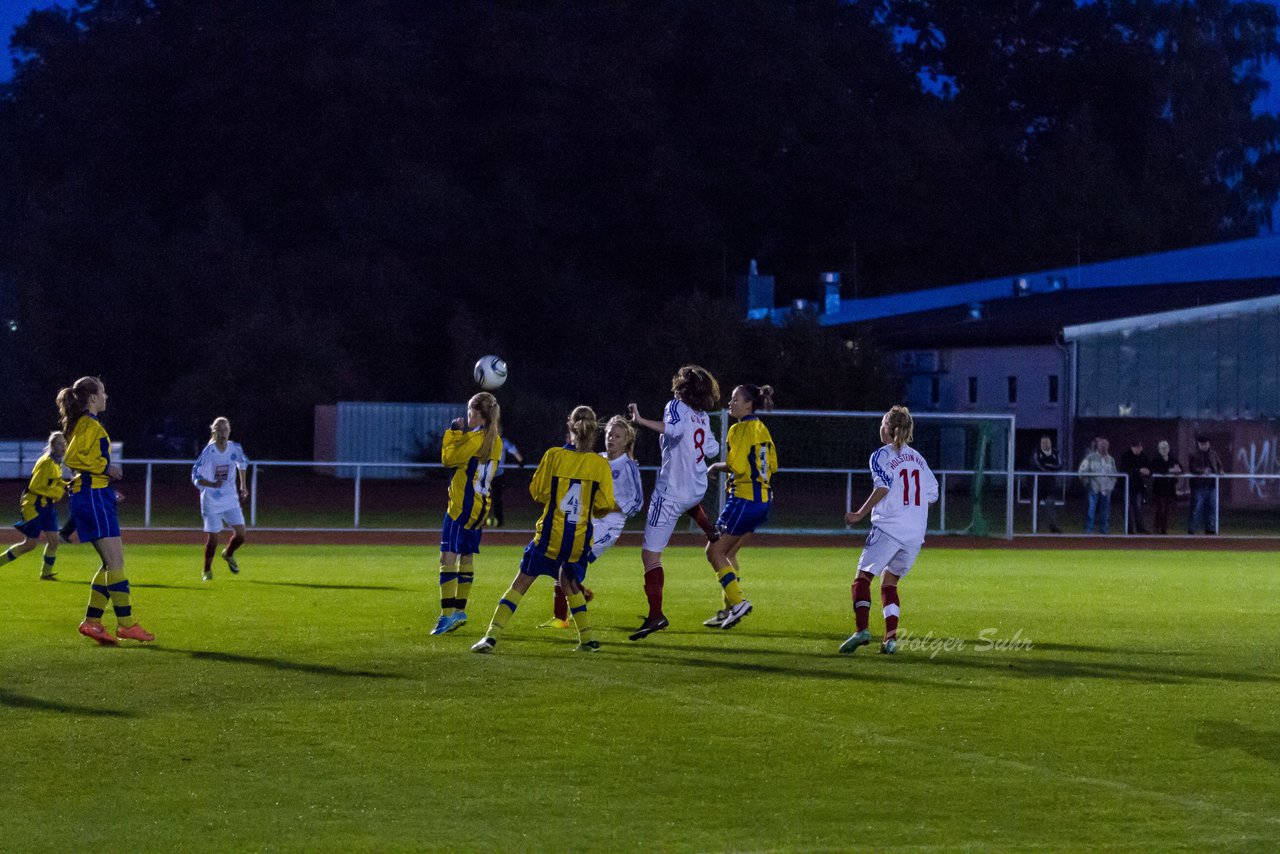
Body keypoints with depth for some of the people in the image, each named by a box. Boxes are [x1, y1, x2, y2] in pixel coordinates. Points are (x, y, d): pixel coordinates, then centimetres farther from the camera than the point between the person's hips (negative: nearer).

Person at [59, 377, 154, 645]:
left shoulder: (85, 424, 20)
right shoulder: (89, 425, -11)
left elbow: (76, 458, 27)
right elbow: (72, 458, -23)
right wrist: (105, 467, -16)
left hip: (96, 496, 11)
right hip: (94, 496, -11)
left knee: (111, 563, 10)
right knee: (116, 562, -9)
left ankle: (92, 621, 9)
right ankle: (126, 623, -8)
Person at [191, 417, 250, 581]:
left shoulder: (235, 449, -4)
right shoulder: (208, 452, -16)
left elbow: (243, 463, 19)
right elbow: (195, 476, -17)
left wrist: (242, 486, 21)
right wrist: (212, 484, -33)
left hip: (230, 499, 4)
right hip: (211, 500, -4)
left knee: (240, 533, -4)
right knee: (212, 537, -2)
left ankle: (228, 554, 27)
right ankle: (207, 570, 18)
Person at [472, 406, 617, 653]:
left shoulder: (554, 456, -6)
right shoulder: (601, 465, -4)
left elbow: (537, 493, 0)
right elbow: (603, 507, -3)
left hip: (550, 535, -2)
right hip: (580, 539, 2)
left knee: (521, 583, 5)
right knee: (570, 584, 25)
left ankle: (492, 635, -4)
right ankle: (587, 639, 19)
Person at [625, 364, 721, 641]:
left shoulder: (677, 406, -10)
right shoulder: (703, 417, 9)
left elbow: (675, 429, -32)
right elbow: (712, 450, 19)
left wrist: (641, 421, -35)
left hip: (671, 492, -8)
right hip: (697, 490, 8)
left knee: (650, 554, -10)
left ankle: (656, 614, -22)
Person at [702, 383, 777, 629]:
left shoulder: (740, 430, -13)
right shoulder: (761, 429, 14)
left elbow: (736, 465, -22)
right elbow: (772, 464, 18)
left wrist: (715, 467, -5)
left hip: (744, 497, -9)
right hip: (763, 498, 9)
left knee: (714, 552, -3)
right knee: (727, 553, 16)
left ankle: (737, 602, -12)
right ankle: (730, 609, 14)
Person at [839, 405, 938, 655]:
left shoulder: (881, 456, 0)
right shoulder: (918, 458, 18)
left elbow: (883, 487, -15)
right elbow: (932, 493, 16)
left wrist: (860, 514, -11)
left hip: (888, 527, -6)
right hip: (916, 533, 6)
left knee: (863, 578, -4)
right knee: (889, 583, 15)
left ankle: (861, 629, -24)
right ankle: (891, 637, 0)